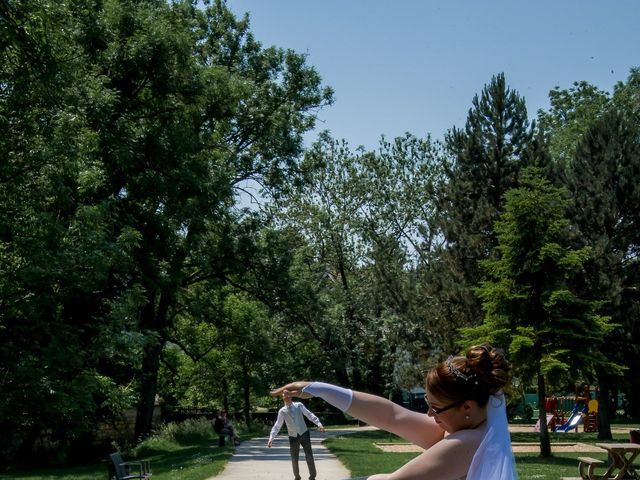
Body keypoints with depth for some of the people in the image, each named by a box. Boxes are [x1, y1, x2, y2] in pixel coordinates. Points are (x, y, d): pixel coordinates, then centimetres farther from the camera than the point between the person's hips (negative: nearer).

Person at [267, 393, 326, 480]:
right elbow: (277, 426, -1)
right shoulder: (282, 411, 0)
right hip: (293, 437, 1)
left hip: (304, 434, -1)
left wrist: (319, 424, -18)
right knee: (294, 459, 5)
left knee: (309, 457, -2)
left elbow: (310, 415, -4)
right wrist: (271, 438, -11)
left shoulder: (299, 405, 1)